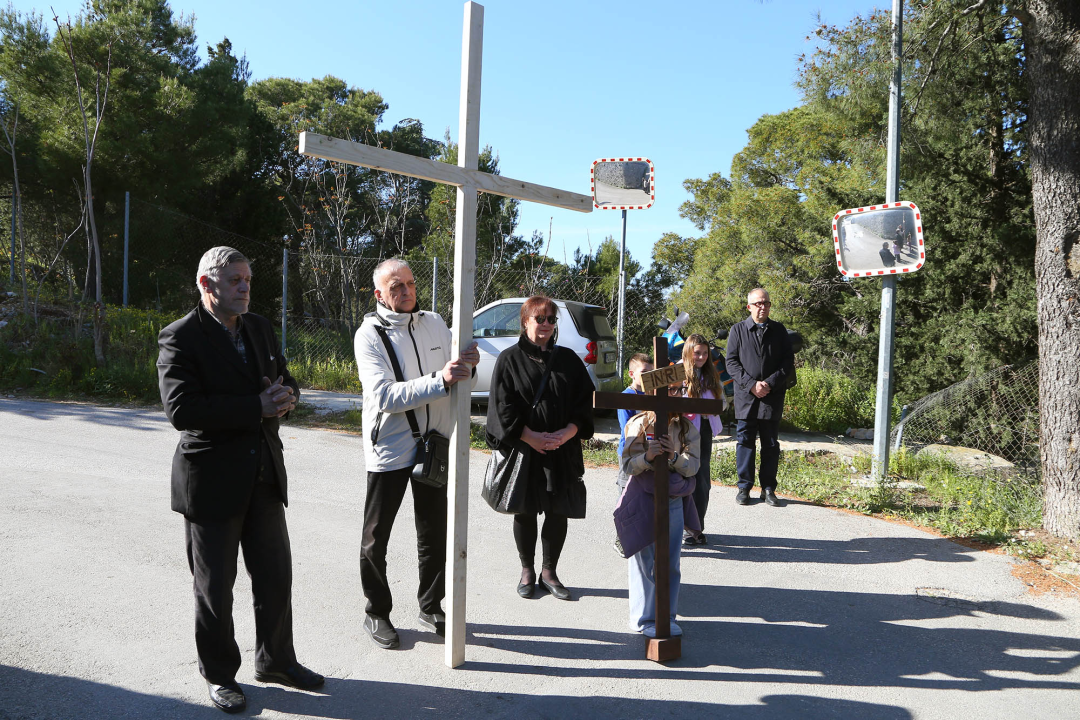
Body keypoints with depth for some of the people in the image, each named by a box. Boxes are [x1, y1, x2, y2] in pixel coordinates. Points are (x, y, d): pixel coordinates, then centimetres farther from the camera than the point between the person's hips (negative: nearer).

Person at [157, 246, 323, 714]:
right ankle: (219, 675, 30)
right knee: (215, 587, 10)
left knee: (276, 578, 15)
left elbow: (285, 382, 17)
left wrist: (285, 396, -9)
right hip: (211, 481, -6)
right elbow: (181, 410, -23)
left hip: (264, 477, 6)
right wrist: (257, 408, -23)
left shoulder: (259, 328, 9)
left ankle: (276, 660, 35)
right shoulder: (180, 338, -12)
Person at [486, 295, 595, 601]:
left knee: (559, 512, 5)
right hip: (523, 447, -2)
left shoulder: (568, 359, 9)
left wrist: (566, 433, -11)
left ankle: (549, 571, 21)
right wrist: (531, 436, -15)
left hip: (562, 450, 2)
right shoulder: (510, 359, 0)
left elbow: (585, 402, 5)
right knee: (525, 511, 7)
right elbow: (503, 405, -6)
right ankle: (527, 571, 23)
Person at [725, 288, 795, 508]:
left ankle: (768, 488, 14)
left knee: (771, 444, 5)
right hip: (745, 397, -1)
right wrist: (751, 384, -11)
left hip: (773, 397, 1)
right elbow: (731, 362, 0)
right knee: (744, 441, 2)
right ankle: (744, 487, 11)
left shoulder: (779, 331, 9)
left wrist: (770, 383, -9)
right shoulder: (738, 330, 5)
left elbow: (788, 362, 5)